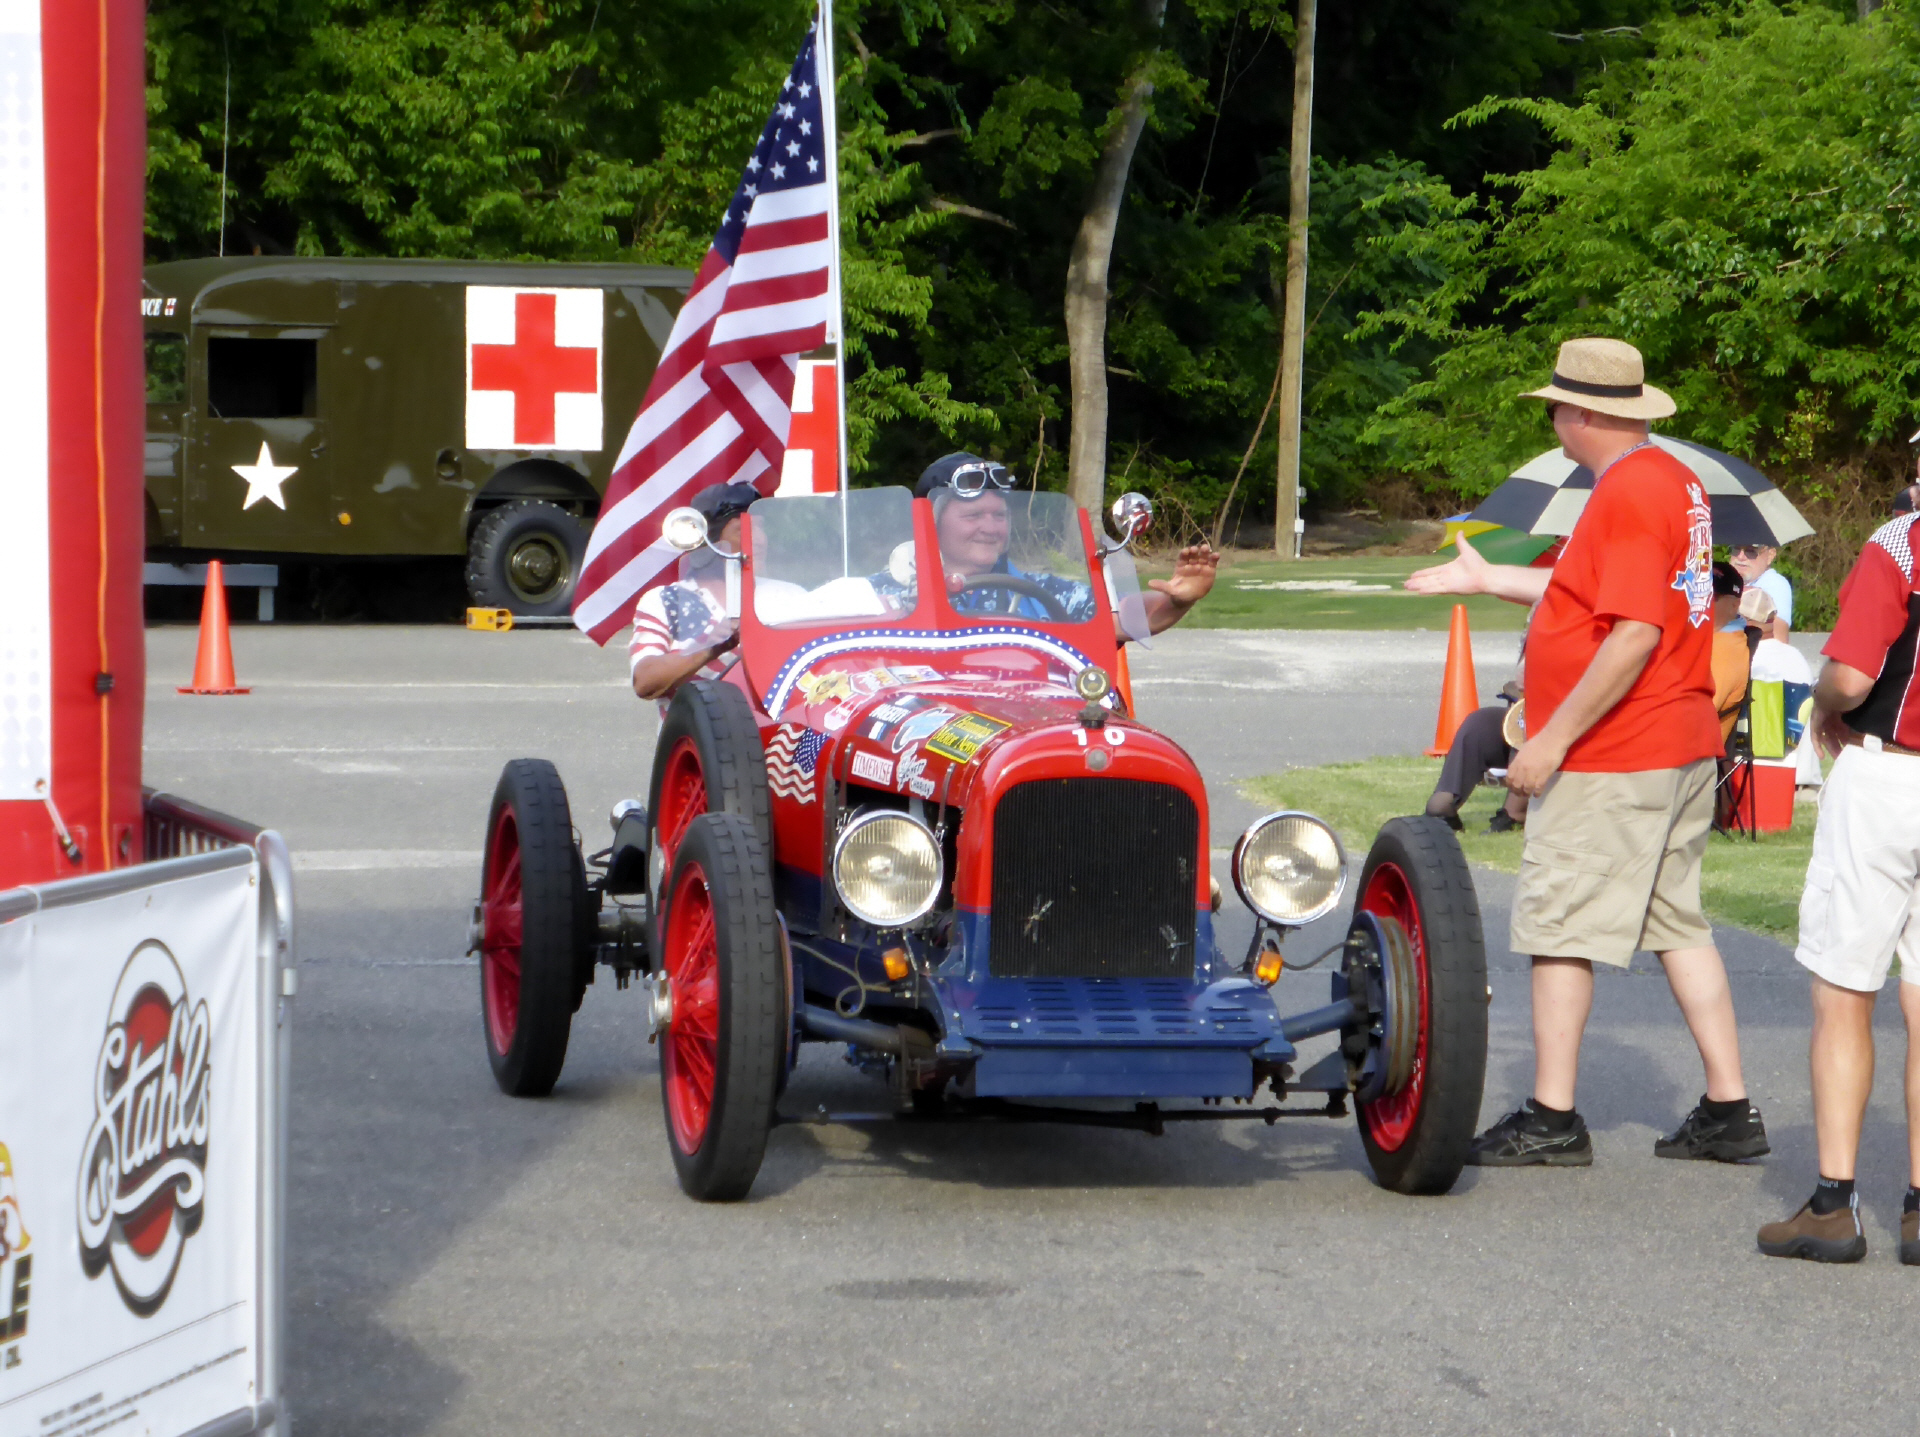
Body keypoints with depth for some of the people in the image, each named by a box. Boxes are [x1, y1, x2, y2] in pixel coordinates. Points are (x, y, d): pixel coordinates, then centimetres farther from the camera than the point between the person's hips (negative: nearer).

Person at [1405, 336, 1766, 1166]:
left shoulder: (1629, 492, -18)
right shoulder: (1673, 480, 14)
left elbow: (1635, 633, -25)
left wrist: (1553, 739, -22)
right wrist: (1488, 579, 30)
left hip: (1608, 761, -10)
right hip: (1682, 748, 10)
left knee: (1558, 926, -2)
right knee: (1677, 922, 13)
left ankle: (1552, 1120, 0)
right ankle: (1728, 1110, 13)